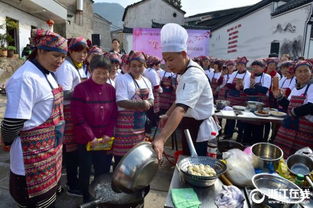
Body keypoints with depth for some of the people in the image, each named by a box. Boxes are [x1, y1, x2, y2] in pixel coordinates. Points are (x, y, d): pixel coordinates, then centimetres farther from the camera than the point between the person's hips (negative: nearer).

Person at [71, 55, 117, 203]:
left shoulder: (111, 89, 2)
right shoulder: (81, 88, -12)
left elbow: (114, 115, 3)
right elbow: (78, 117, -15)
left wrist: (108, 134, -7)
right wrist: (91, 137, -15)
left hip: (105, 141, 4)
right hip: (85, 140, -3)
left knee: (103, 171, 15)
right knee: (85, 171, 16)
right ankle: (86, 199, 38)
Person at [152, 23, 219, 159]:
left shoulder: (194, 76, -29)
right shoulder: (186, 72, 4)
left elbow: (181, 109, -44)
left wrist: (161, 139, -53)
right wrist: (168, 115, 2)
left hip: (199, 130, -9)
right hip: (190, 127, 9)